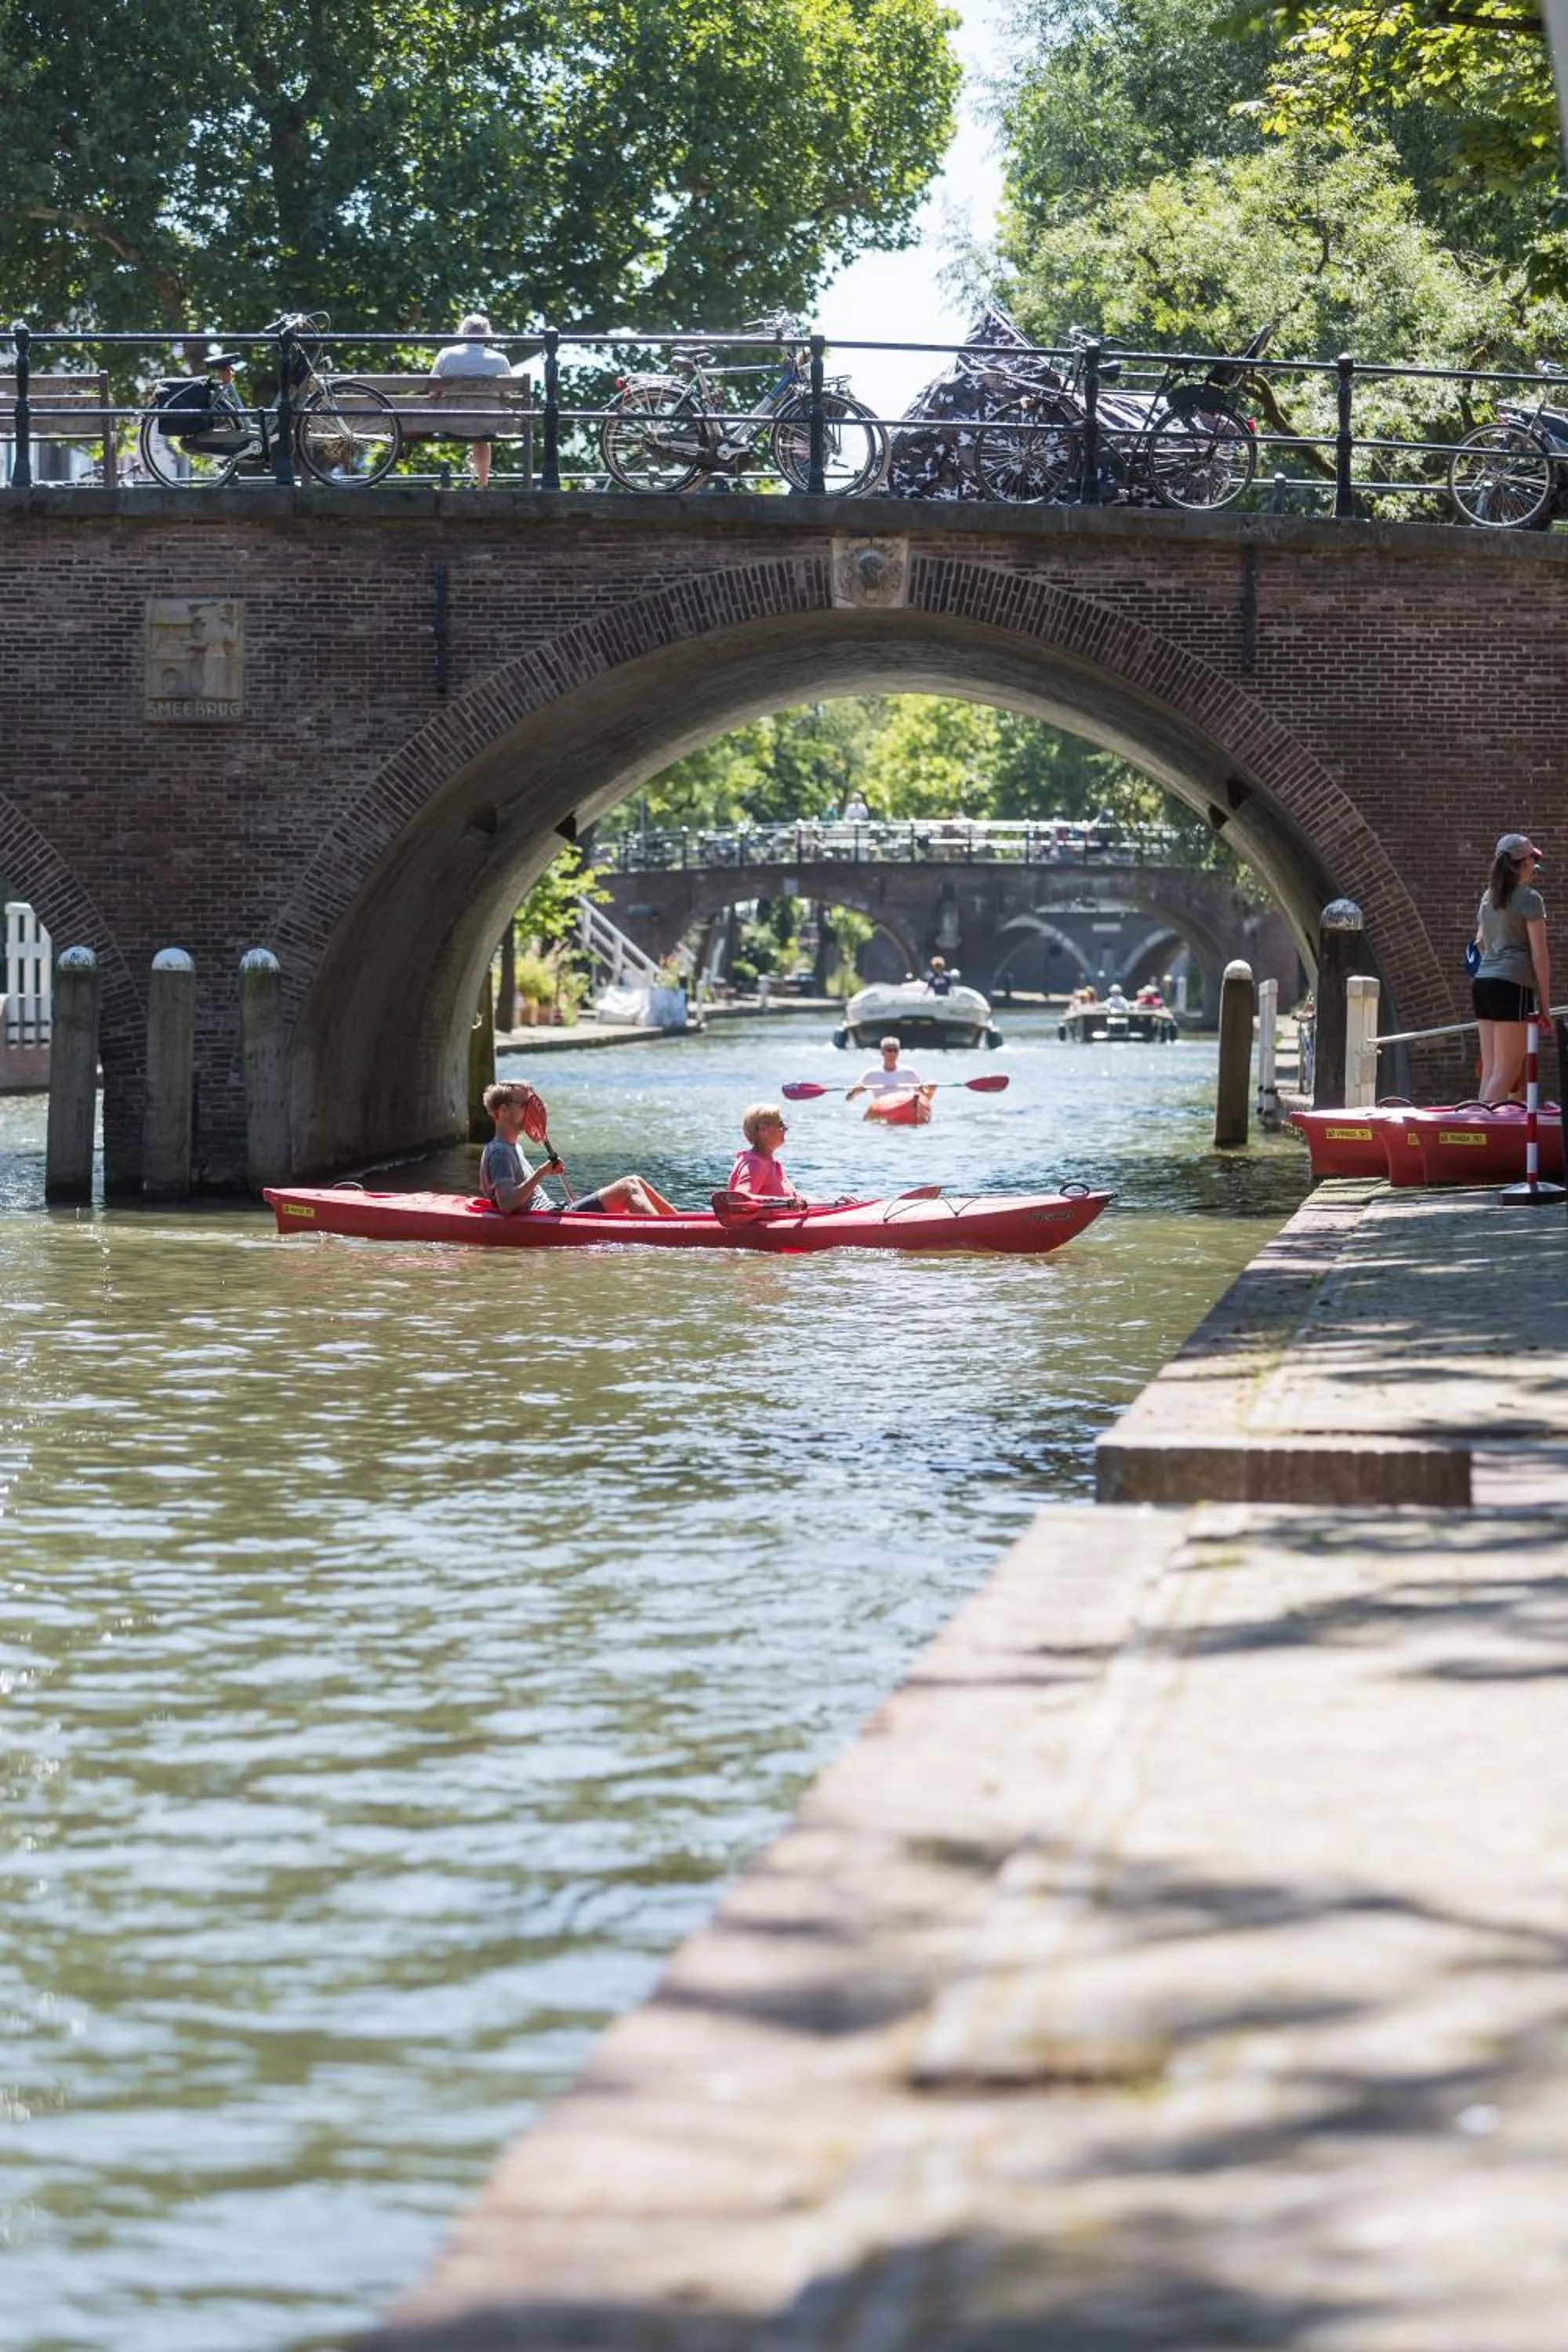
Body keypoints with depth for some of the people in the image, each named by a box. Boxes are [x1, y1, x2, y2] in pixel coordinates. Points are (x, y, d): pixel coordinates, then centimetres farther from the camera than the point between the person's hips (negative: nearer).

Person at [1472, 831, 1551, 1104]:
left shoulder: (1489, 897, 17)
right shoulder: (1530, 898, -5)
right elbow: (1539, 954, -6)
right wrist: (1545, 1002, -3)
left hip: (1482, 982, 7)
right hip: (1513, 985, -7)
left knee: (1490, 1069, 7)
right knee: (1506, 1072, -8)